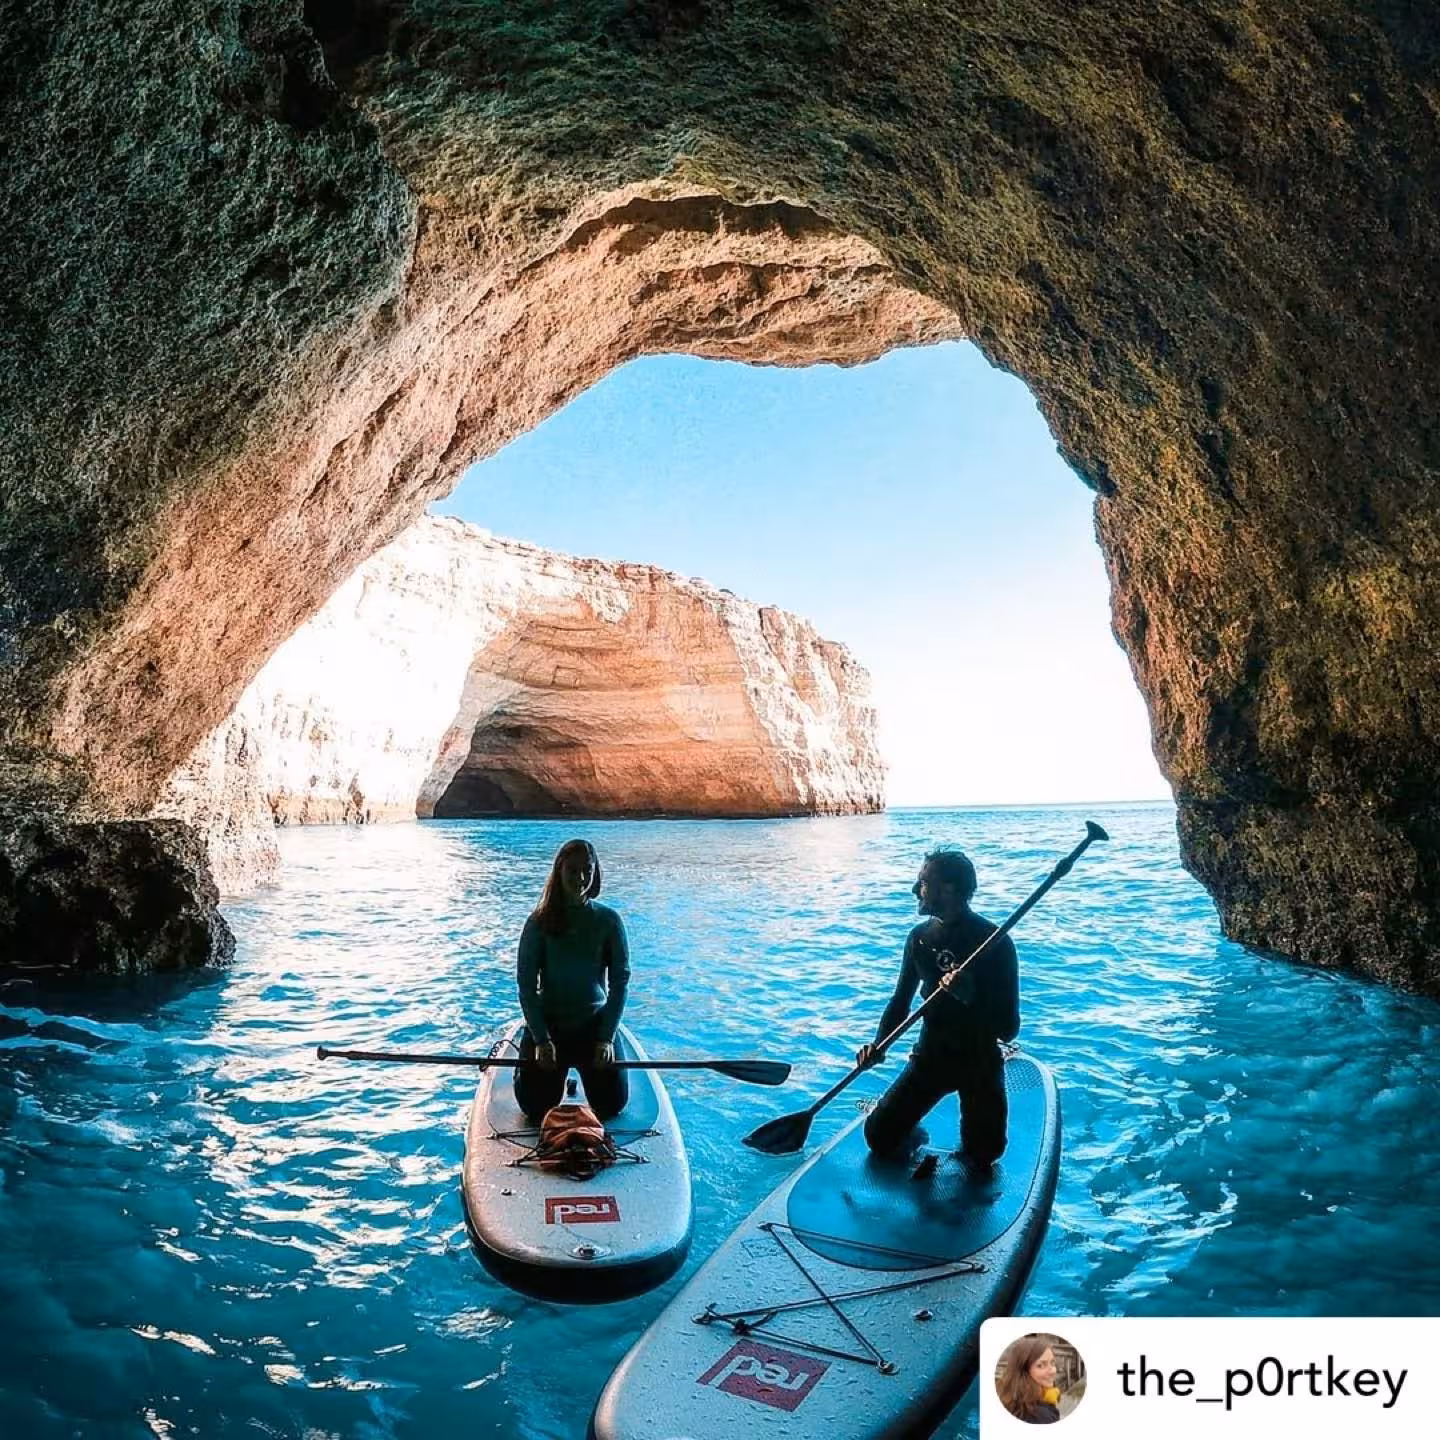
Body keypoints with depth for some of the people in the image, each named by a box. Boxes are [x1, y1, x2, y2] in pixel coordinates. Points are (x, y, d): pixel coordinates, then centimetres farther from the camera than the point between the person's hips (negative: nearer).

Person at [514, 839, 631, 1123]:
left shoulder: (608, 921, -4)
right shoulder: (540, 922, -7)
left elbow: (620, 982, -5)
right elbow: (526, 984, -7)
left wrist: (606, 1038, -12)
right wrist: (541, 1040, -14)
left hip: (594, 1022, 1)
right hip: (548, 1022, 0)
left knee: (612, 1105, -5)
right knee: (536, 1107, -5)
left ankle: (583, 1069, 27)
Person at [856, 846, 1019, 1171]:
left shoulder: (995, 941, -15)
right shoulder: (921, 936, 0)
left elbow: (1008, 1029, -17)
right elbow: (901, 999, 9)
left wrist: (971, 997, -35)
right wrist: (878, 1044, -8)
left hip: (981, 1062, -3)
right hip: (930, 1056, 3)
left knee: (982, 1158, -7)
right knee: (879, 1138, -7)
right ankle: (910, 1135, 26)